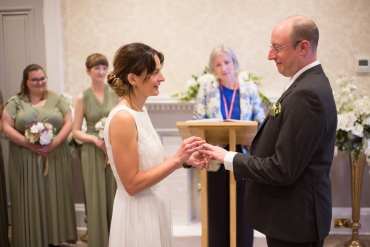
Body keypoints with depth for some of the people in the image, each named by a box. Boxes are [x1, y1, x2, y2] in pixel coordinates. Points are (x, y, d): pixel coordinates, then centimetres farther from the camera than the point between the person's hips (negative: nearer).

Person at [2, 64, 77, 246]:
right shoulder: (15, 101, 5)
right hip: (26, 161, -1)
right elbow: (7, 127, -2)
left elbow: (68, 123, 2)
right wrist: (29, 144, -15)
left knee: (54, 198, 4)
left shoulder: (57, 99, 8)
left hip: (55, 159, 1)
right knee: (30, 200, 2)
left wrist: (54, 143, -13)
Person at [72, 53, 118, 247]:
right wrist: (95, 139, -15)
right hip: (93, 153, -1)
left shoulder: (116, 94, 3)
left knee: (115, 198, 5)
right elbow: (76, 131, 1)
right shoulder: (83, 98, 0)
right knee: (97, 199, 4)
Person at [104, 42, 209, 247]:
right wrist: (177, 159, -22)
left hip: (153, 206, 9)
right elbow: (132, 183, -22)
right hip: (137, 213, -9)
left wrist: (185, 160, 0)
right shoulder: (123, 118, -22)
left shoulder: (140, 111, 5)